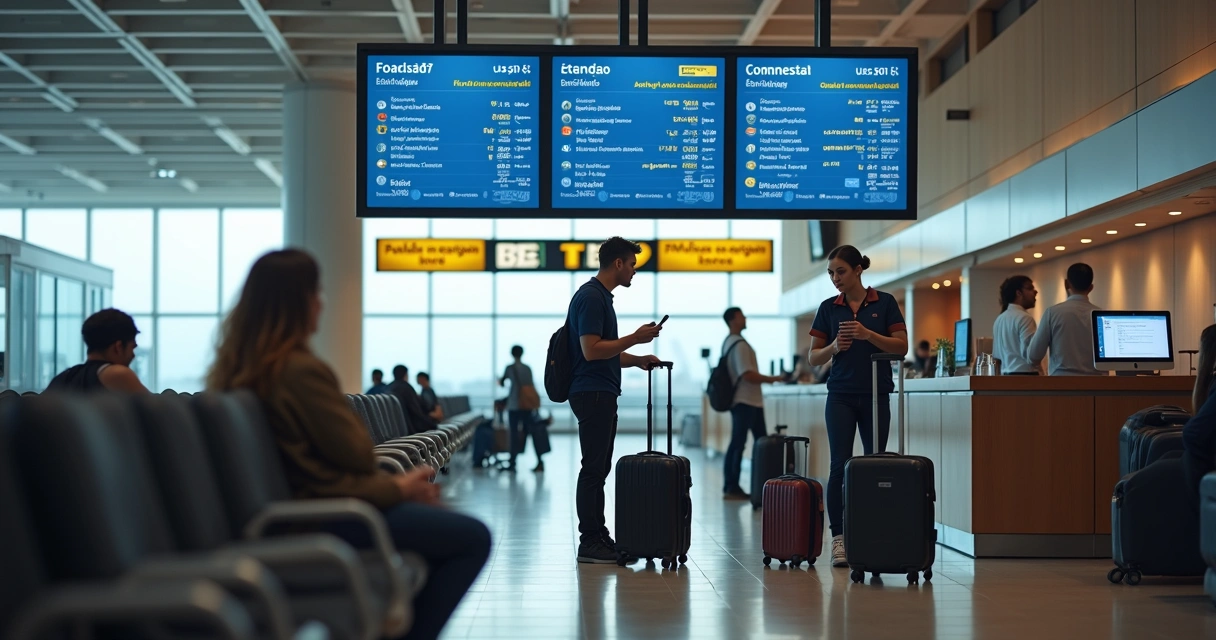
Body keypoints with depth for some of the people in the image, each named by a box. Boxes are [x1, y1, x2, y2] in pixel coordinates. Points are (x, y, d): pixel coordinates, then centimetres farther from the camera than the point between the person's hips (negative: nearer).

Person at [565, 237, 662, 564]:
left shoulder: (602, 296, 16)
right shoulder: (590, 297, -16)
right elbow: (591, 350, -23)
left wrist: (637, 359, 11)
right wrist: (635, 337, -18)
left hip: (602, 395, 10)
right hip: (592, 394, -10)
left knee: (599, 469, 11)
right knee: (593, 469, -6)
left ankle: (598, 536, 15)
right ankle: (589, 543, -3)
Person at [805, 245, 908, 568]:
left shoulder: (885, 302, 1)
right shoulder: (828, 308, 6)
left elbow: (901, 346, -5)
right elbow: (814, 356, 6)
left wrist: (868, 334, -19)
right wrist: (834, 347, -15)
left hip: (876, 395, -1)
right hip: (841, 395, 1)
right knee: (840, 465, -8)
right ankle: (839, 538, -6)